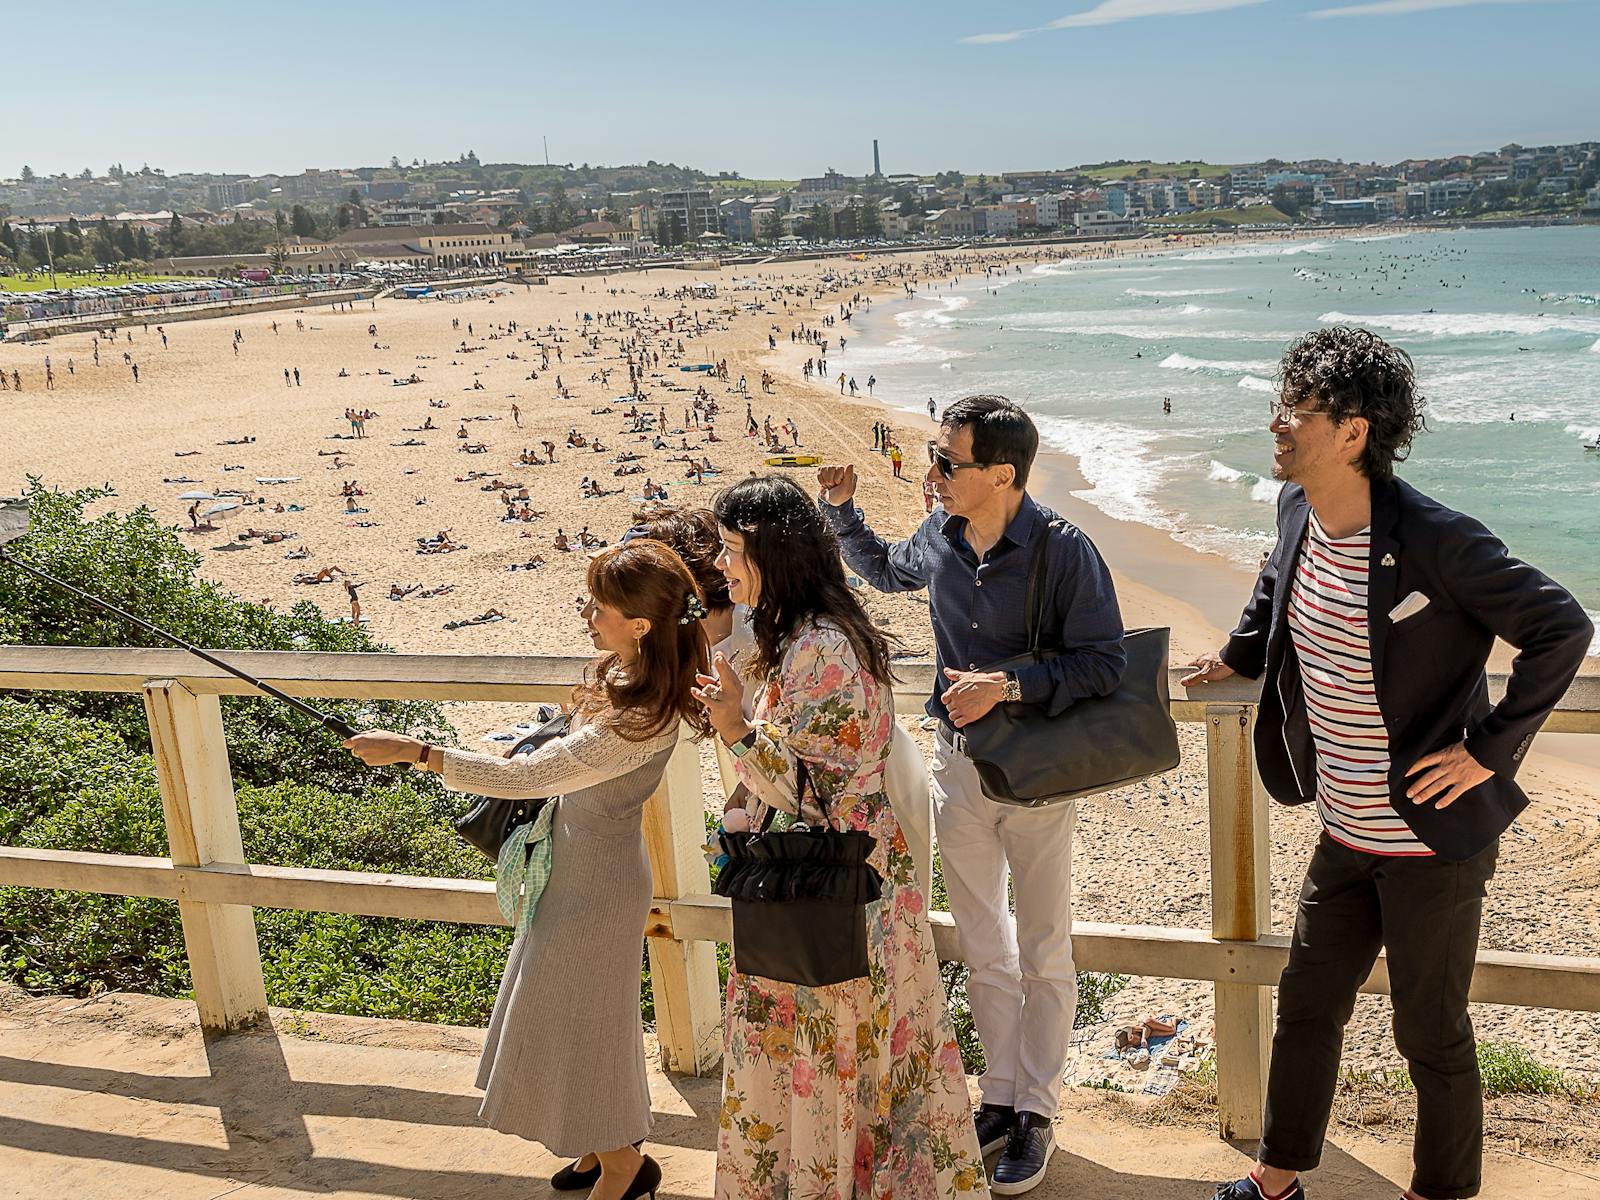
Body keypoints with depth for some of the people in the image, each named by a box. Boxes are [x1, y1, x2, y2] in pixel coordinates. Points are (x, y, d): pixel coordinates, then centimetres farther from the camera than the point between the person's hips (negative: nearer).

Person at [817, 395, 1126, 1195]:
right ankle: (1000, 1094, 34)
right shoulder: (938, 536, -2)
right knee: (981, 948, 16)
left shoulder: (1063, 552, -19)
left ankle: (1035, 1113, 26)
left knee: (1042, 954, 10)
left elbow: (1103, 664, -18)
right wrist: (841, 510, 5)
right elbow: (884, 570, 20)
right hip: (958, 764, 5)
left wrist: (1007, 686, -27)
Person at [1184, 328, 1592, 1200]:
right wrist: (1241, 654, 21)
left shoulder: (1434, 540, -24)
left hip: (1431, 840, -7)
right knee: (1306, 1004, 19)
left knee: (1430, 1032, 11)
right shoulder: (1297, 509, -2)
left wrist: (1490, 749, -19)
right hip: (1345, 833, 7)